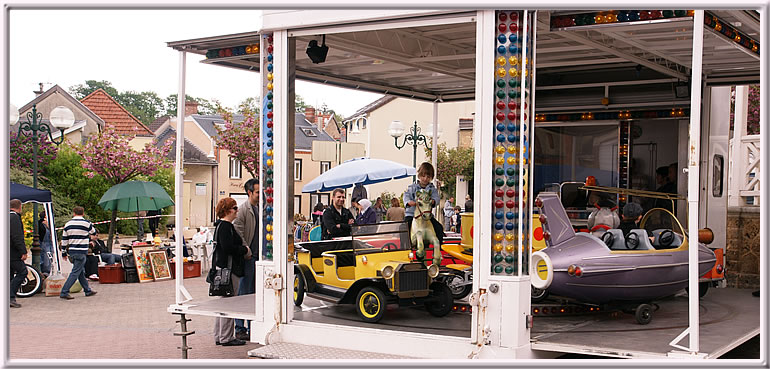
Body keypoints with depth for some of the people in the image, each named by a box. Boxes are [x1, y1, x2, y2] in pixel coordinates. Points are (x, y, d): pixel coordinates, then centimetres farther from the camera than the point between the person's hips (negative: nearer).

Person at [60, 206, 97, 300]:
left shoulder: (68, 224, 7)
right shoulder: (87, 223, -7)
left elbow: (64, 240, 9)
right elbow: (93, 233, 12)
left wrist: (64, 253, 18)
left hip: (71, 251, 6)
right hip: (81, 252, -6)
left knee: (81, 272, 16)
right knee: (75, 272, -6)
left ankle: (88, 290, 25)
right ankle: (64, 292, -11)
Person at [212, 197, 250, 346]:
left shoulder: (222, 225, 18)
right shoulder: (225, 226, -15)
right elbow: (228, 247, -25)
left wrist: (243, 253, 13)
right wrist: (245, 250, -11)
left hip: (222, 267, 11)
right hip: (228, 269, -11)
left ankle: (219, 336, 21)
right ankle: (226, 338, -2)